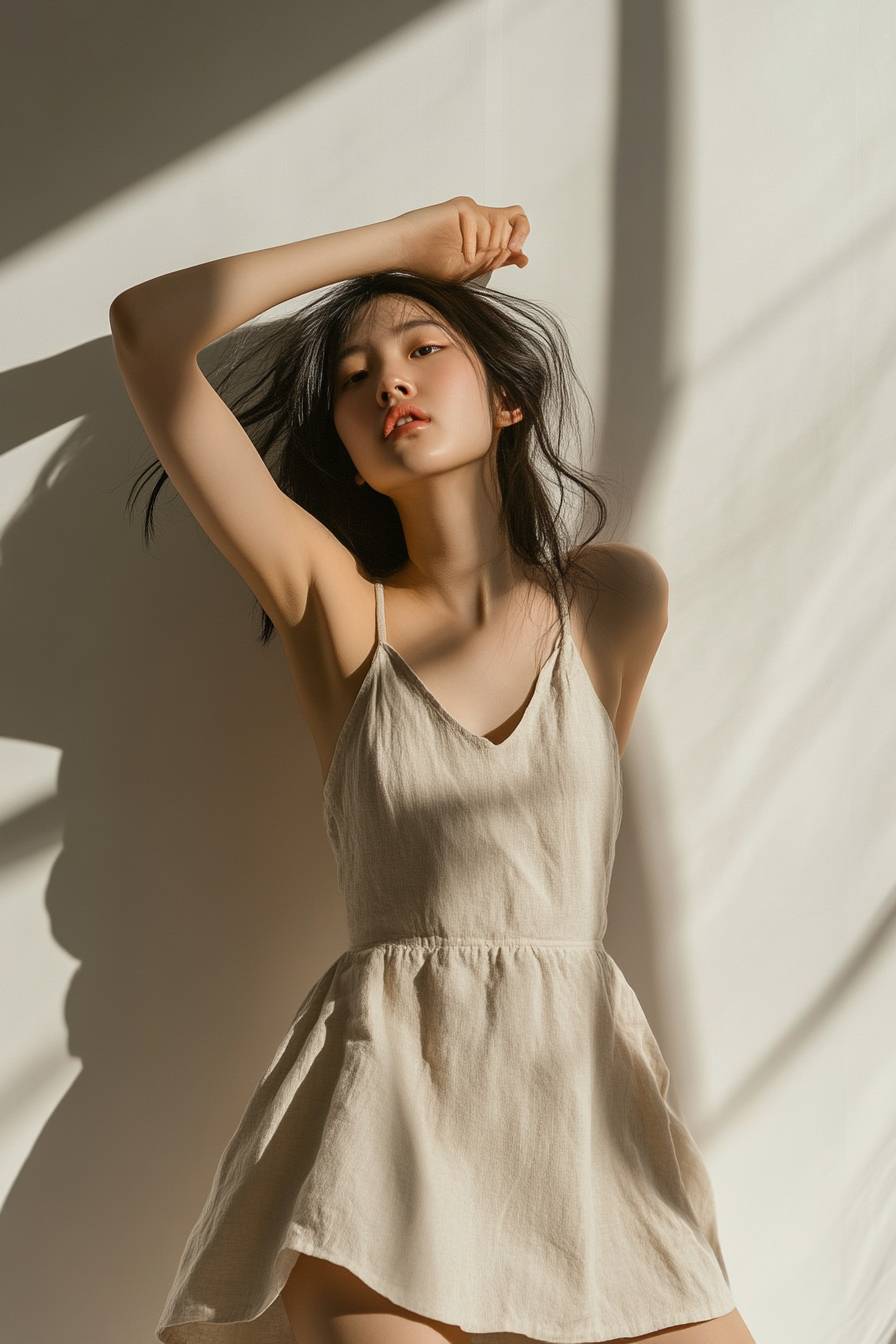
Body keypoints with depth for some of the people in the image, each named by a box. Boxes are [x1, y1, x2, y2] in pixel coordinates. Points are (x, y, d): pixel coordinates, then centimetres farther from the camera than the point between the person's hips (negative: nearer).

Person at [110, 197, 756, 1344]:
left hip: (586, 1094, 3)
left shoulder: (619, 600, 8)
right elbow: (146, 328, -1)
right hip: (387, 1100, -2)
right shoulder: (333, 607, 3)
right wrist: (406, 238, 7)